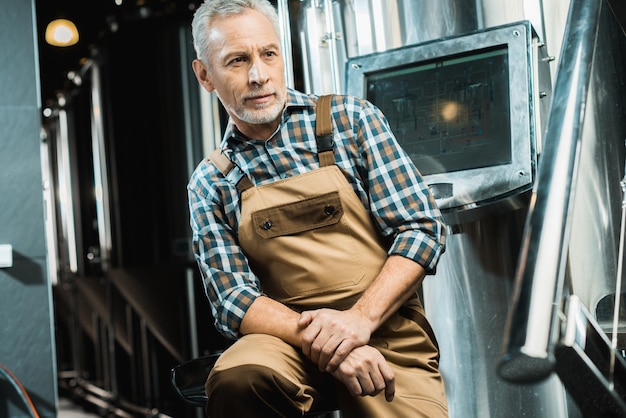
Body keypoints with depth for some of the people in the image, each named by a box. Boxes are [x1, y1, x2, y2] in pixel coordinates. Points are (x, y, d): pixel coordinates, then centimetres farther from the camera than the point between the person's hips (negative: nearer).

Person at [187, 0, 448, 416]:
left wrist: (360, 318, -17)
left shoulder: (351, 118, 2)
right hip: (287, 335, 0)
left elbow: (423, 227, -3)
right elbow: (234, 299, -1)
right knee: (236, 377, -30)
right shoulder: (210, 184, 5)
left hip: (386, 330, 0)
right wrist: (316, 337, -20)